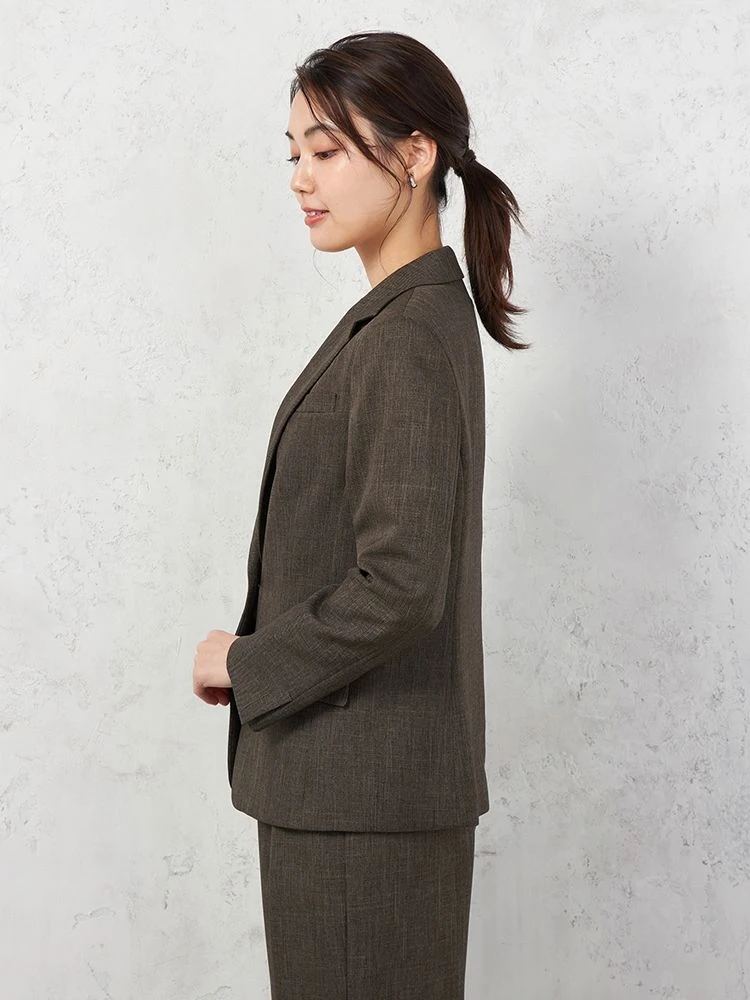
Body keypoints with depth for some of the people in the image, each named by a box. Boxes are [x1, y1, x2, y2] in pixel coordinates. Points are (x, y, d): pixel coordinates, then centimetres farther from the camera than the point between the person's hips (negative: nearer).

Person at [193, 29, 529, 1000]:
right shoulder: (423, 314, 10)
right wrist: (263, 653, 10)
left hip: (367, 790, -10)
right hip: (350, 775, 10)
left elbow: (401, 586, -27)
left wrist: (247, 662, -13)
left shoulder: (409, 339, -20)